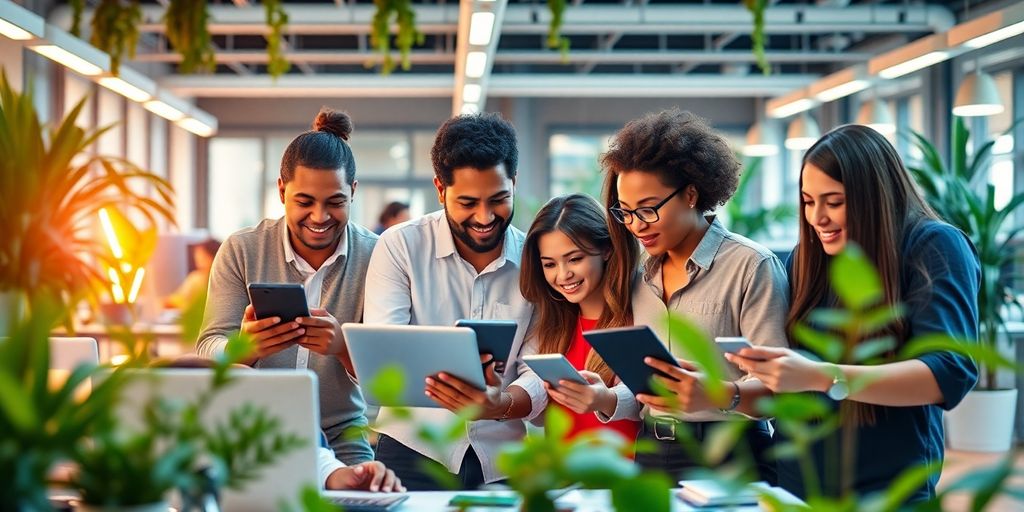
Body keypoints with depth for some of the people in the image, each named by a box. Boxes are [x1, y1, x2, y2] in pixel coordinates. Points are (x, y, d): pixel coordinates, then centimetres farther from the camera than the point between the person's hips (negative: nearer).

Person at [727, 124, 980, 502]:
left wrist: (820, 378, -30)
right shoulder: (805, 259, 6)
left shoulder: (933, 249, -9)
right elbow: (784, 384, 10)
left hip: (887, 491, -5)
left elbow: (950, 373, -21)